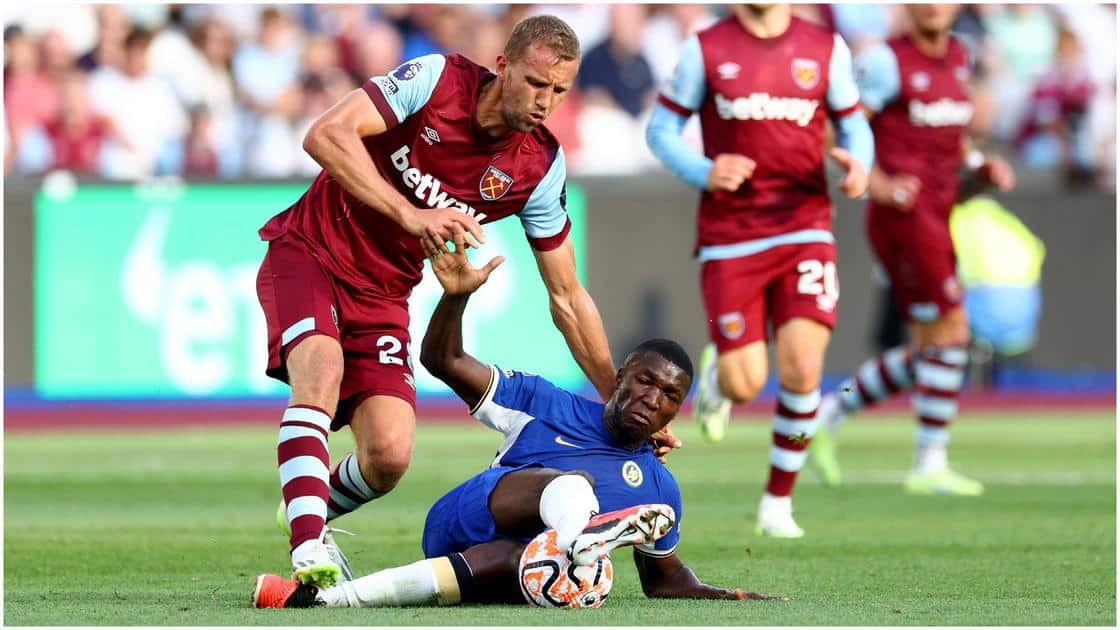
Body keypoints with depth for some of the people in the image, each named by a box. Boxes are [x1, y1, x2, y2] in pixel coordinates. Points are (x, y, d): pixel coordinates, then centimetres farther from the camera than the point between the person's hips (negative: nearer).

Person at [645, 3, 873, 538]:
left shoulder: (826, 49, 5)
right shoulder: (706, 49, 1)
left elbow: (853, 127, 14)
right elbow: (660, 129, 6)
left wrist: (858, 165, -9)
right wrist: (703, 173, -13)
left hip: (804, 229, 1)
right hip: (729, 238, -1)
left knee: (802, 369, -15)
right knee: (744, 385, -6)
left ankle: (778, 503, 5)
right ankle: (717, 371, 34)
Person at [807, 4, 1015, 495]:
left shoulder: (957, 57, 13)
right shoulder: (886, 62, -10)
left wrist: (981, 165, 8)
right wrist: (879, 186, -20)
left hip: (938, 216, 8)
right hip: (903, 216, -8)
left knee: (926, 354, 9)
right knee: (950, 333, -11)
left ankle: (828, 414, 22)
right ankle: (930, 466, -4)